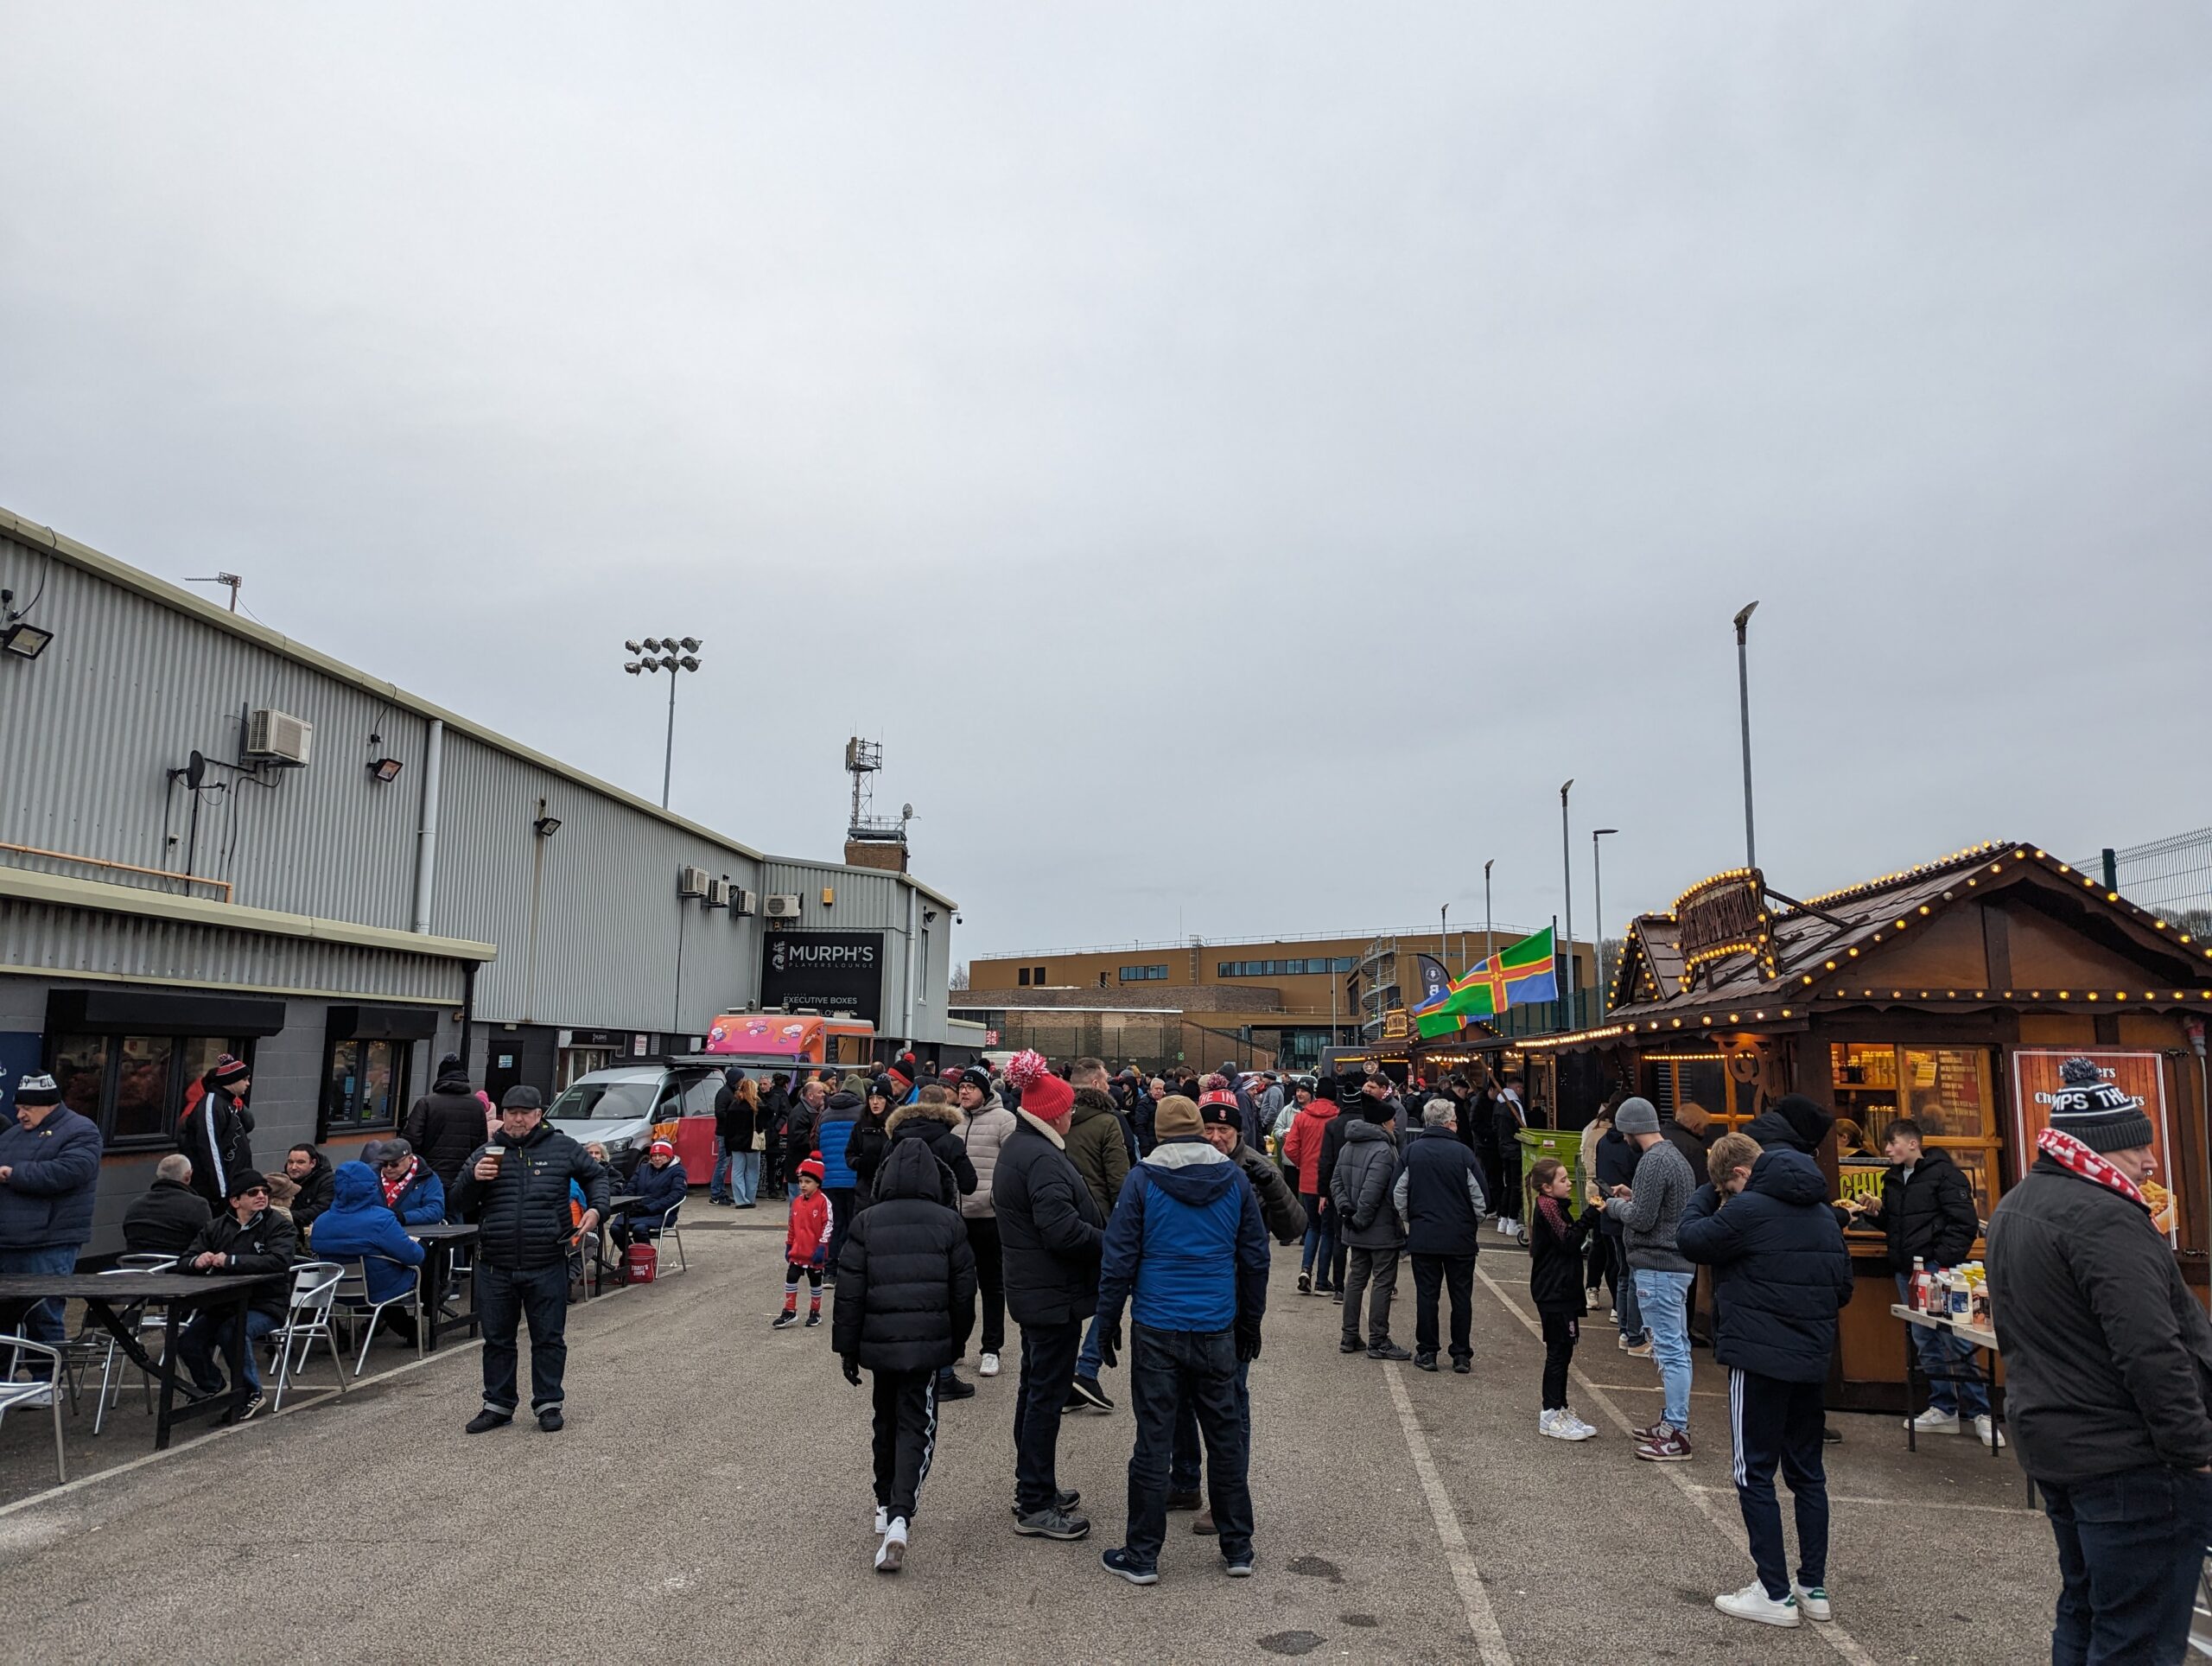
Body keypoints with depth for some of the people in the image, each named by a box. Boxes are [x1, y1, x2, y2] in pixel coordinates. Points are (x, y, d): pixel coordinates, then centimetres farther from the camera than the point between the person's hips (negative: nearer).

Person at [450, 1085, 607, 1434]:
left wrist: (596, 1208, 0)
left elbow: (596, 1175, 17)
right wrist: (474, 1178, -11)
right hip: (495, 1267, 2)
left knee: (549, 1338, 6)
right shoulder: (488, 1153, 9)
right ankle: (498, 1405, 26)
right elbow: (460, 1205, 8)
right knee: (497, 1339, 12)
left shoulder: (562, 1148, 4)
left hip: (547, 1265, -2)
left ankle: (548, 1404, 18)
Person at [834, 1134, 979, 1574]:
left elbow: (850, 1293, -2)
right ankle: (900, 1517, -15)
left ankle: (886, 1506, 31)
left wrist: (847, 1348, 7)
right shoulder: (949, 1223, -2)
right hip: (928, 1343, -1)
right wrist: (957, 1343, 16)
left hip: (879, 1342, 1)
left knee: (887, 1422, 21)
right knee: (916, 1428, 2)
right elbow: (964, 1291, 3)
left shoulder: (867, 1223, -3)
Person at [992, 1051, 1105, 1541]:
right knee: (1047, 1394, -1)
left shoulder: (1016, 1147, 11)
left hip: (1030, 1288, 11)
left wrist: (1103, 1233, 9)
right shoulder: (1042, 1159, -23)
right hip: (1053, 1293, -11)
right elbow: (1063, 1230, -29)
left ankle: (1032, 1488, 33)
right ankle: (1035, 1507, 7)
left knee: (1035, 1389, 20)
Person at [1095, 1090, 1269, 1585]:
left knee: (1153, 1441, 4)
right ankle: (1238, 1549, 22)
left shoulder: (1142, 1179, -6)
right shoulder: (1236, 1178, 2)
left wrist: (1109, 1320, 4)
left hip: (1156, 1330, -2)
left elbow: (1119, 1258, -6)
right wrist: (1251, 1321, 17)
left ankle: (1141, 1556, 12)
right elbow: (1255, 1256, 8)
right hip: (1219, 1329, 2)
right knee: (1227, 1437, 13)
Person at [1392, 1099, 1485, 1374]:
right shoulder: (1463, 1153, -8)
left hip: (1422, 1236, 1)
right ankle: (1462, 1355, 12)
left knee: (1426, 1294, 7)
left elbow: (1397, 1194, 0)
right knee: (1461, 1296, 8)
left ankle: (1427, 1353, 10)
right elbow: (1479, 1197, -4)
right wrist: (1474, 1227, 12)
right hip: (1460, 1238, -1)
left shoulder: (1411, 1151, -3)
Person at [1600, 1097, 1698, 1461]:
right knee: (1676, 1346, 17)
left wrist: (1616, 1205, -2)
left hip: (1657, 1268, -11)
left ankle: (1677, 1435, -2)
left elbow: (1642, 1218, -20)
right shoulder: (1676, 1156, 14)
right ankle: (1673, 1421, 27)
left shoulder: (1653, 1162, -18)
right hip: (1678, 1264, 11)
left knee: (1670, 1349, -6)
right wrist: (1633, 1196, 13)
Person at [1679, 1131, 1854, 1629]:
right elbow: (1843, 1286, 15)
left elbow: (1690, 1238, -5)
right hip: (1813, 1360, 8)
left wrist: (1709, 1190, 6)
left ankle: (1776, 1595, 5)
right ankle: (1814, 1588, 22)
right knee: (1807, 1472, 16)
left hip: (1760, 1359, -8)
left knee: (1755, 1475, 2)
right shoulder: (1823, 1213, 9)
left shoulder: (1748, 1209, -17)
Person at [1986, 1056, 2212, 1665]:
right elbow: (2151, 1352, -25)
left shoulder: (2011, 1210, 13)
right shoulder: (2104, 1217, -20)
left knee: (2084, 1612, 20)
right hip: (2130, 1456, -9)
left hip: (2049, 1444, 10)